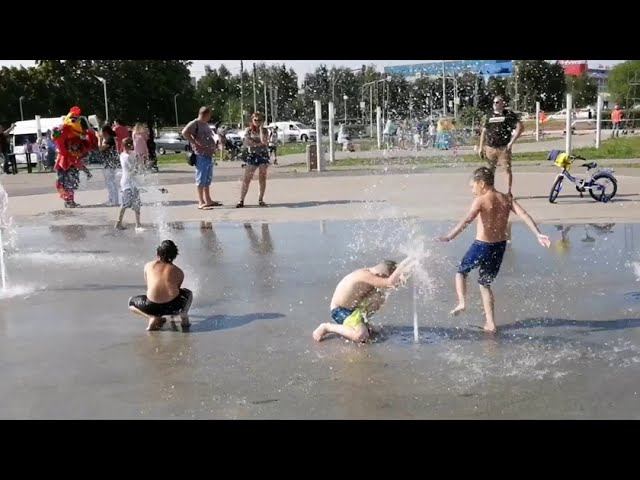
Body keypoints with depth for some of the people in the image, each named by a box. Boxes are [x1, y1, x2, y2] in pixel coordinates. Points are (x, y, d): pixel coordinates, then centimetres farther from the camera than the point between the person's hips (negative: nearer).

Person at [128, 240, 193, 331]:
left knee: (131, 301, 29)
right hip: (173, 307, 2)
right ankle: (184, 318, 14)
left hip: (152, 307, -2)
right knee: (188, 293, 35)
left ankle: (152, 318, 5)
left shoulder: (148, 266, 12)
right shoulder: (178, 272, 10)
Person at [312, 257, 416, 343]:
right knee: (361, 336, -26)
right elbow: (390, 282, -41)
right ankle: (327, 327, -7)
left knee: (381, 297, -4)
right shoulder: (365, 275, -32)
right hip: (340, 310, -9)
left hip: (353, 306, 9)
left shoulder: (373, 273, -6)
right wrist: (404, 263, -35)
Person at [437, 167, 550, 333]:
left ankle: (462, 302, -2)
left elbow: (467, 220, -28)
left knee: (461, 271, 21)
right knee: (485, 283, 20)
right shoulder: (506, 199, 3)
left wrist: (449, 237, -37)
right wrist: (538, 235, -10)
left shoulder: (481, 201, -13)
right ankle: (490, 323, 17)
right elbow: (524, 215, -6)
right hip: (500, 246, 6)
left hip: (482, 246, -5)